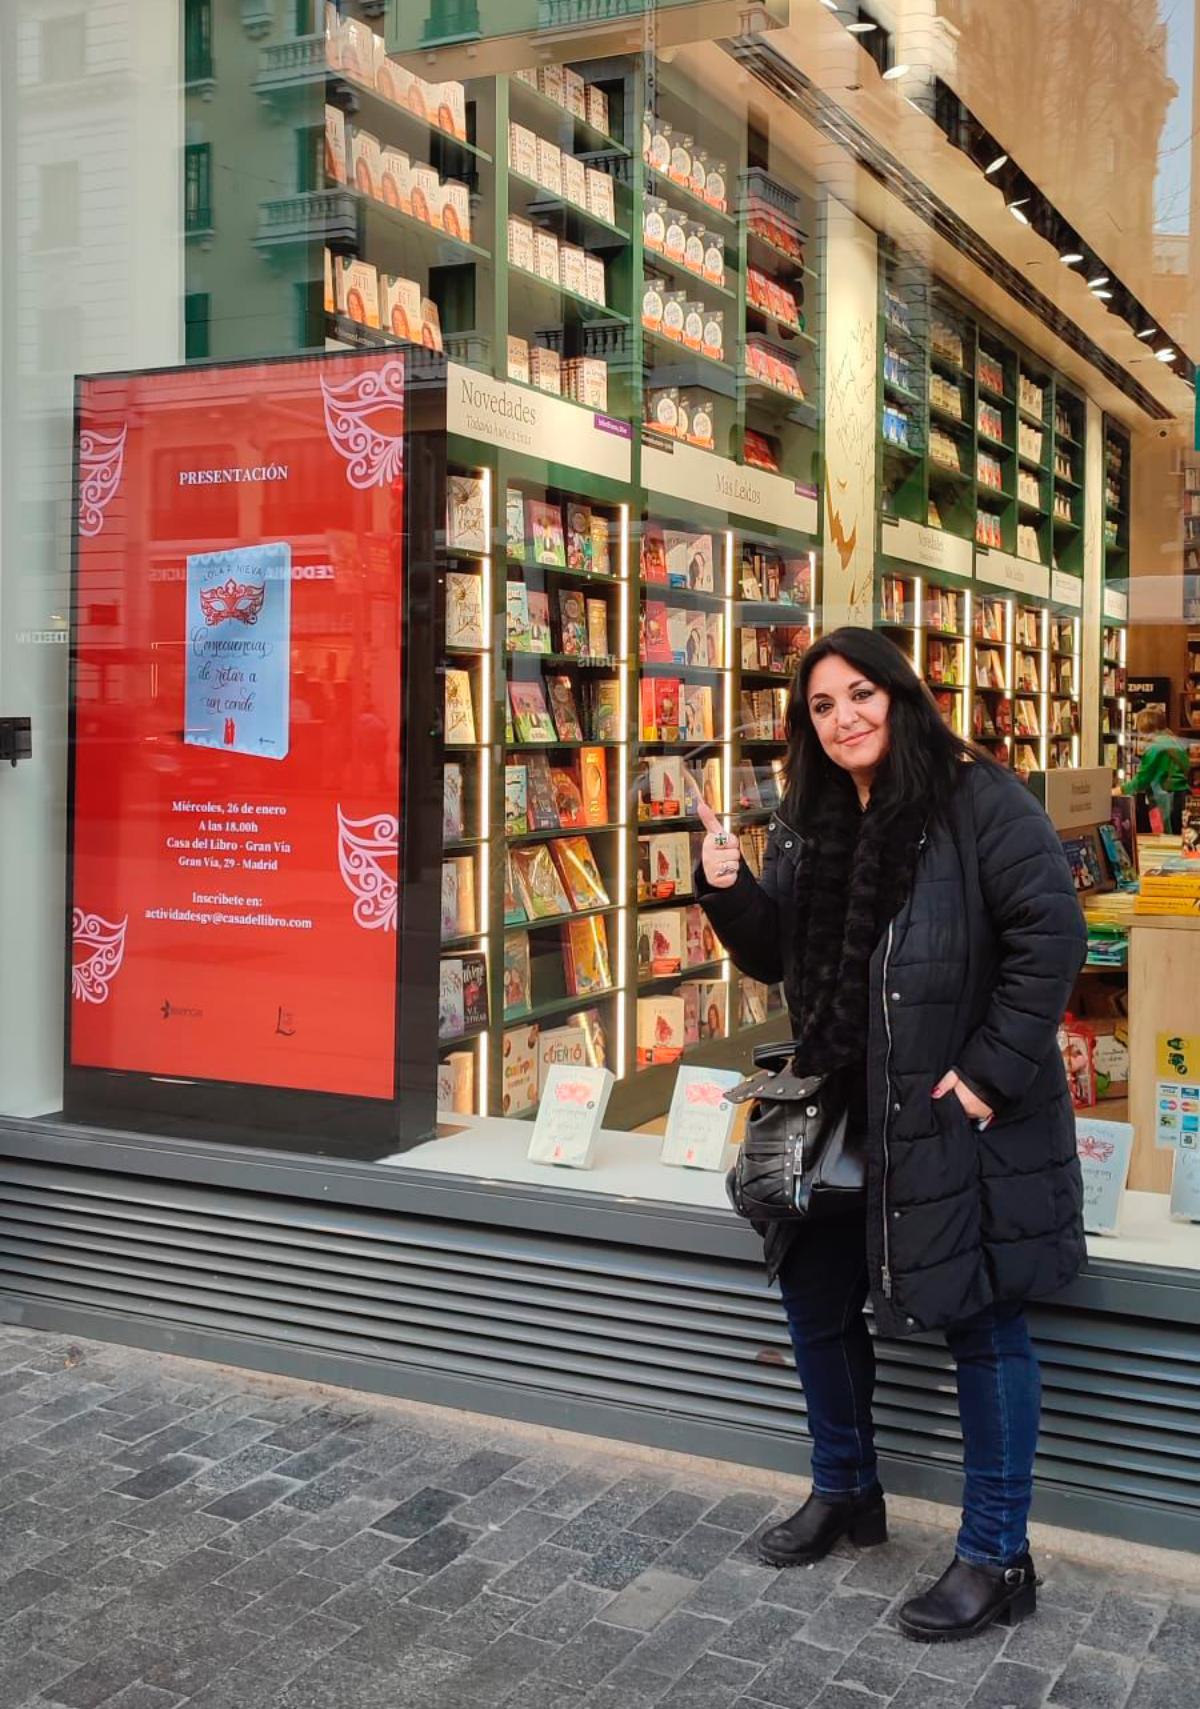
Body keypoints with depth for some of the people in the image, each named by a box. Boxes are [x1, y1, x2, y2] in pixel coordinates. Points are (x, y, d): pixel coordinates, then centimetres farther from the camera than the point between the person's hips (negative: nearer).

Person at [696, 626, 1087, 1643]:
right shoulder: (807, 820, 9)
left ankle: (997, 1559, 18)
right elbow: (776, 957, 14)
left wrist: (992, 1071, -19)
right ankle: (846, 1492, 39)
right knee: (815, 1295, 17)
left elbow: (1050, 934, -17)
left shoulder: (979, 800, -12)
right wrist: (731, 892, -6)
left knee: (983, 1323, 2)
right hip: (842, 1112, 7)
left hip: (959, 1118, -7)